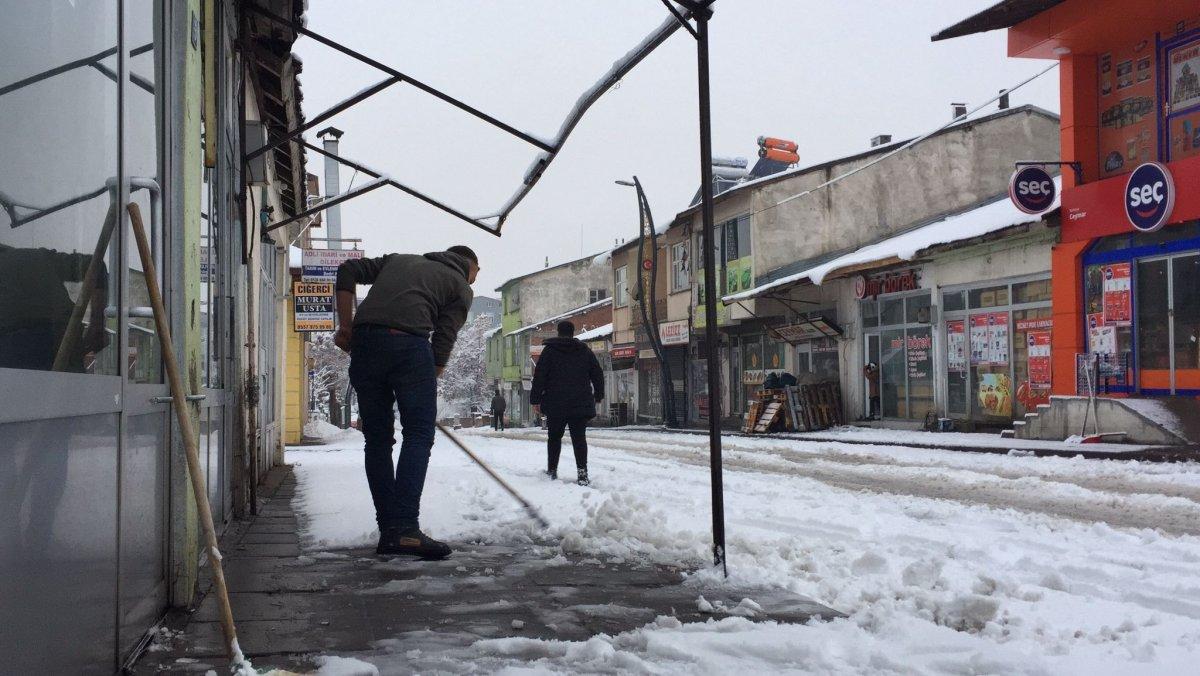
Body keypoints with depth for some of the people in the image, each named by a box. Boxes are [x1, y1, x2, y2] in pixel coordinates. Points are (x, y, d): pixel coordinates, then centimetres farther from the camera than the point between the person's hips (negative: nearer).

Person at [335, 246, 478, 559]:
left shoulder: (399, 260, 32)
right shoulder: (461, 287, 18)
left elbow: (348, 271, 19)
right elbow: (442, 344, 7)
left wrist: (345, 325, 16)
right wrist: (426, 387, 14)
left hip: (363, 341, 5)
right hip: (409, 342, -5)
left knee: (377, 439, 10)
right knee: (419, 434, -2)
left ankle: (388, 531, 9)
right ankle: (405, 527, -16)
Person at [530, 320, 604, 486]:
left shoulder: (549, 350, 2)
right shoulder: (585, 351, 9)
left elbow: (539, 376, -3)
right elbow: (598, 375, 13)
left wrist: (535, 399, 1)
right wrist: (598, 396, 26)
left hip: (555, 404, -1)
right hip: (581, 404, 1)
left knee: (554, 437, 12)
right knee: (579, 438, -1)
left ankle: (552, 470, 15)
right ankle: (582, 471, -15)